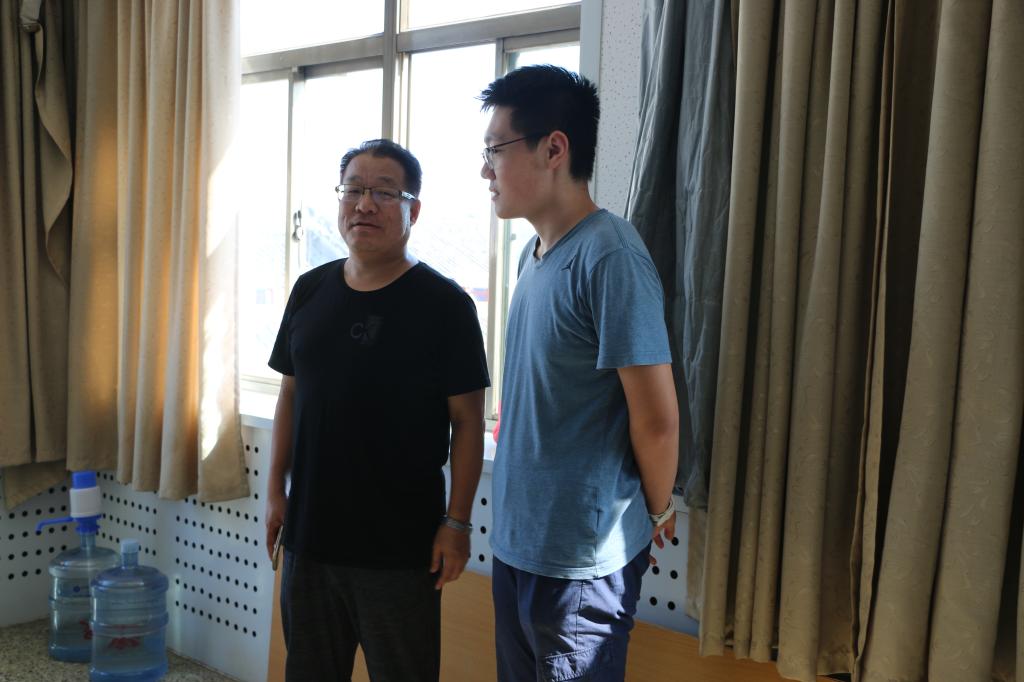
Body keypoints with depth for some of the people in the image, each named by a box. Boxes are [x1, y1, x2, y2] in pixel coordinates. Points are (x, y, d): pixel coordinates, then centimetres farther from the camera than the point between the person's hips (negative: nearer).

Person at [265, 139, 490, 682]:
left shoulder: (444, 304, -9)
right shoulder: (310, 291, 6)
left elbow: (467, 420, -9)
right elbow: (290, 395, 13)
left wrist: (457, 522, -12)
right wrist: (276, 489, 10)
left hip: (401, 548, -5)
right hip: (310, 531, 5)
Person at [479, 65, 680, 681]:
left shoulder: (610, 259, -21)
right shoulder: (534, 253, 7)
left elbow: (657, 421, -19)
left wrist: (657, 512, -3)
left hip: (585, 561, -8)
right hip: (516, 543, 8)